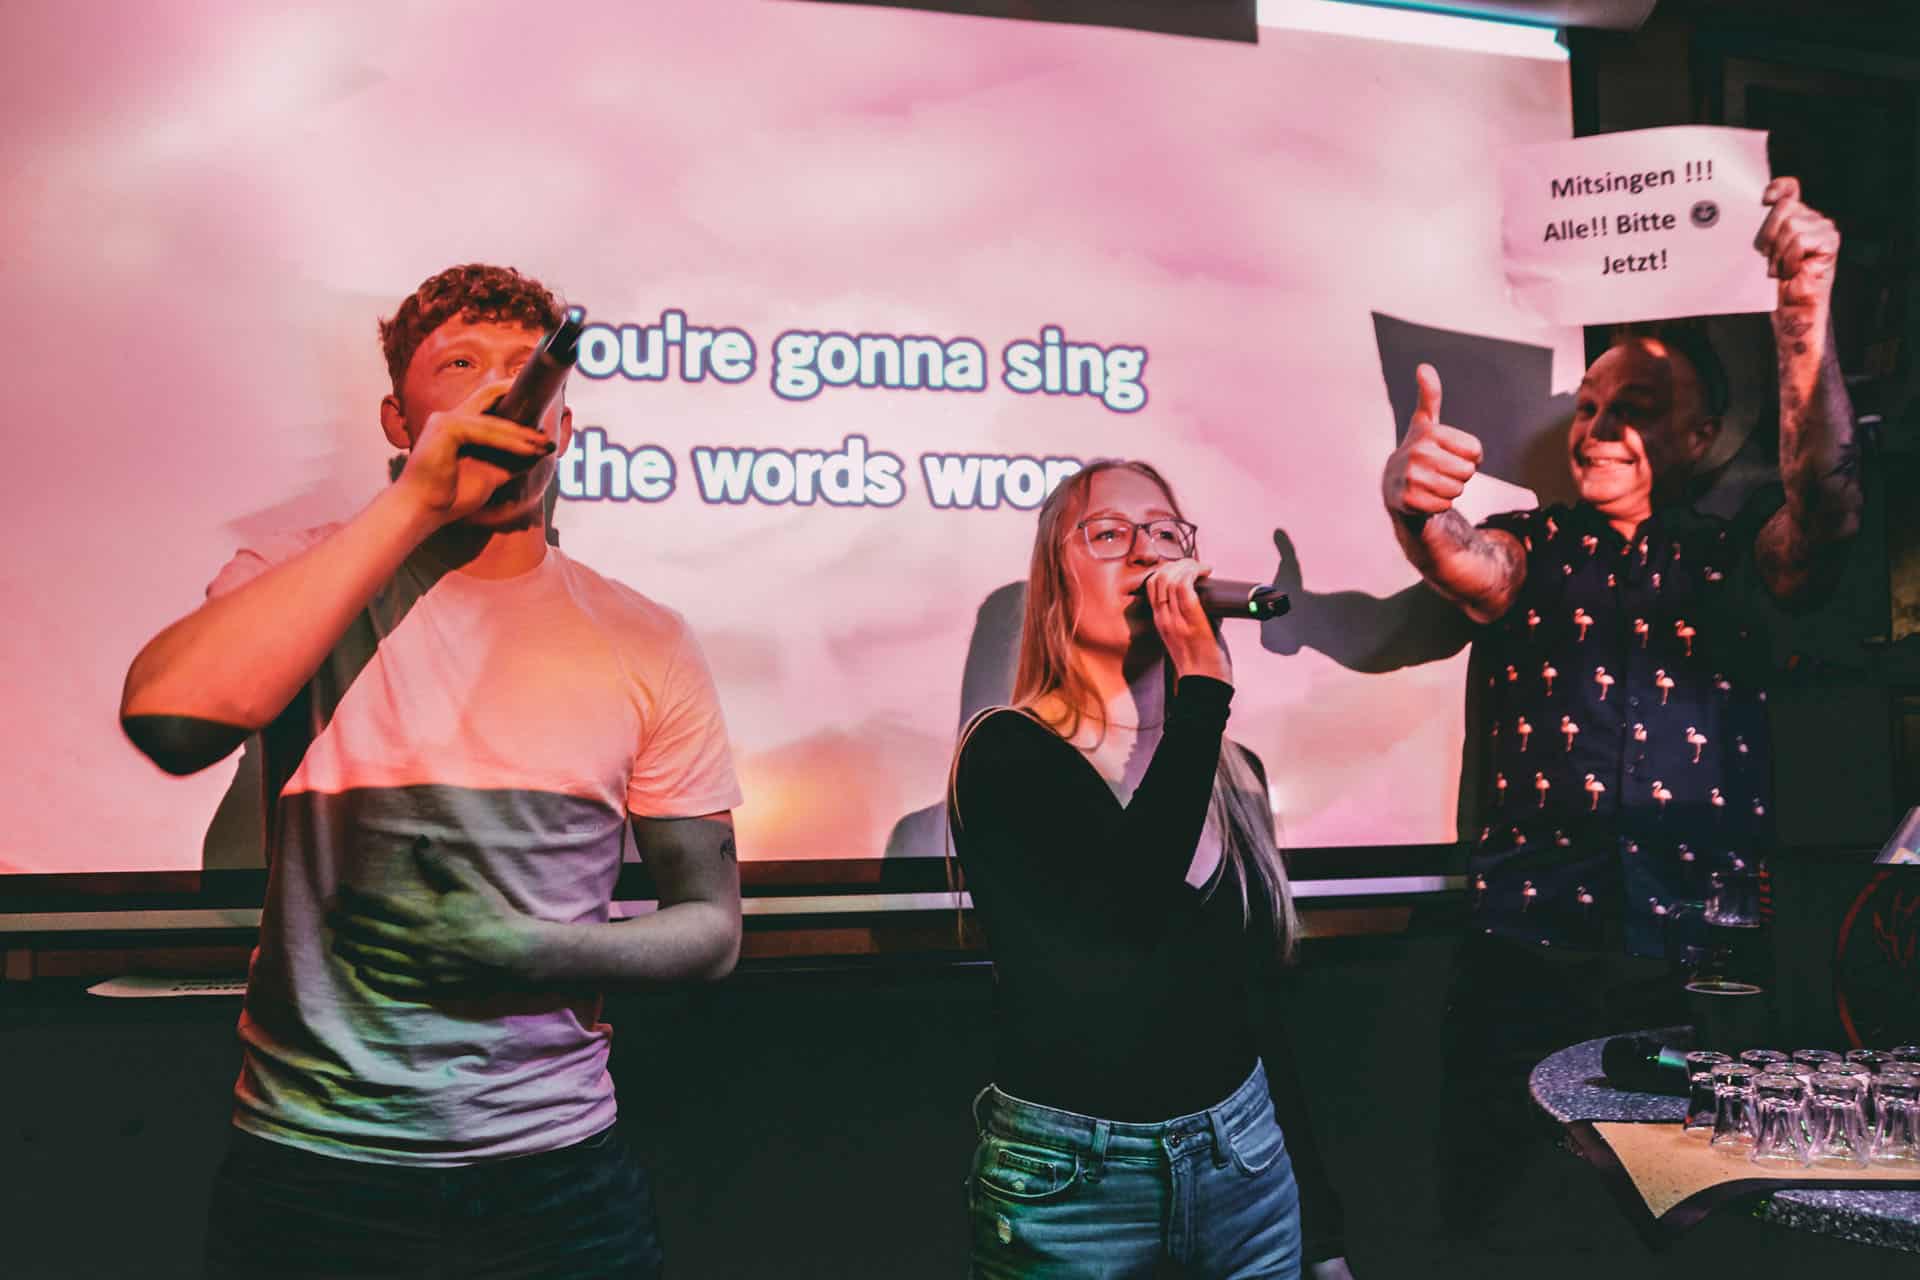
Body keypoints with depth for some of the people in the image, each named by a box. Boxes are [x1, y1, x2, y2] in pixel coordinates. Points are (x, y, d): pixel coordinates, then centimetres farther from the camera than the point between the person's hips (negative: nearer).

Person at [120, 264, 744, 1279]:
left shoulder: (644, 643, -1)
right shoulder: (298, 585, -1)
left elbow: (711, 926, 2)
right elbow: (168, 720, -24)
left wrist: (544, 952, -17)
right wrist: (416, 503, -24)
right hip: (309, 1166, 0)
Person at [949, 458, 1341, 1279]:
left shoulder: (1231, 769, 6)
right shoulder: (1007, 751, -11)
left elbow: (1263, 991, 11)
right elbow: (1138, 891, -28)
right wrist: (1203, 676, -23)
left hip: (1242, 1155, 5)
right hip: (1070, 1175, -5)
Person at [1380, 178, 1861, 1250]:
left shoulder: (1736, 556, 10)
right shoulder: (1537, 550, 9)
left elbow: (1826, 506, -11)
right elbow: (1465, 564, -13)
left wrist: (1807, 316, -25)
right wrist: (1416, 507, -38)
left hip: (1703, 961, 1)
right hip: (1532, 950, 0)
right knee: (1491, 1214, 2)